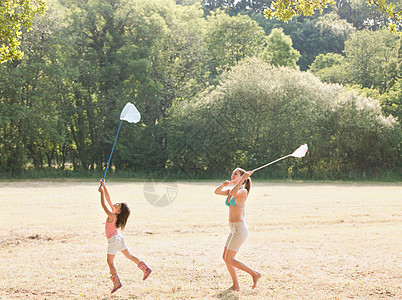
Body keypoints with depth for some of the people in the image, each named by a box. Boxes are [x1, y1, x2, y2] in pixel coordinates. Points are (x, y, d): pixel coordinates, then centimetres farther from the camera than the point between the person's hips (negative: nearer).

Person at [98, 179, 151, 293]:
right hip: (119, 238, 9)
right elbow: (108, 198, 3)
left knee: (110, 262, 2)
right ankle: (146, 269, 14)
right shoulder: (114, 211, -3)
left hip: (113, 240, -9)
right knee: (129, 256, 17)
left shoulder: (112, 216, -25)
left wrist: (101, 193, -19)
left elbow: (103, 204, -25)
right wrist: (104, 186, -1)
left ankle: (117, 283, 2)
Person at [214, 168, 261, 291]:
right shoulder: (230, 191, 14)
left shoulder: (243, 191, -12)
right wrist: (223, 184, -13)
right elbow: (217, 192, 6)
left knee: (229, 259, -8)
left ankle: (254, 274, 0)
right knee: (226, 257, 10)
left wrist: (243, 178, -26)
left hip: (240, 229, -9)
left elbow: (233, 193, -31)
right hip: (233, 229, 9)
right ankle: (236, 285, 16)